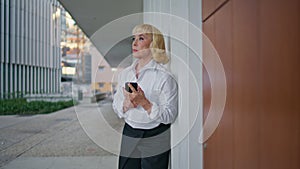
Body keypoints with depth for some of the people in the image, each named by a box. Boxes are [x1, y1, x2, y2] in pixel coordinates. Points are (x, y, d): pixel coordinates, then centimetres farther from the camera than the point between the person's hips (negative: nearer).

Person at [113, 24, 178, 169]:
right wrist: (126, 104, -13)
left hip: (155, 139, -4)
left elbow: (169, 116, -14)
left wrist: (144, 102, -25)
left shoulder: (164, 77, -12)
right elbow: (115, 107, 9)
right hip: (129, 135, 4)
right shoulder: (124, 74, 6)